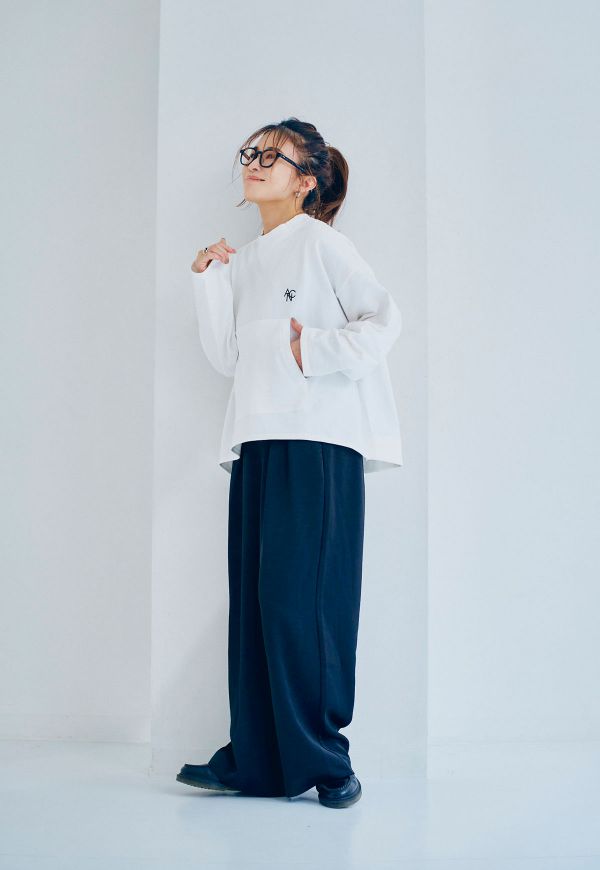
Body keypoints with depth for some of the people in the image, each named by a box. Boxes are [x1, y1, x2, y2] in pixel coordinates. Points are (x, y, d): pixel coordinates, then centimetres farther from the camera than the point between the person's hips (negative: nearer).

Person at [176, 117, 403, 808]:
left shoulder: (320, 242, 2)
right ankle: (255, 760, 13)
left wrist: (315, 350, -12)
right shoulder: (244, 260, 20)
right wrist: (208, 280, 9)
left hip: (319, 444, -6)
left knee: (299, 601, -8)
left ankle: (323, 758, 6)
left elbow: (384, 318, -3)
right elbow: (226, 357, 13)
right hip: (258, 443, 7)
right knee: (254, 603, 5)